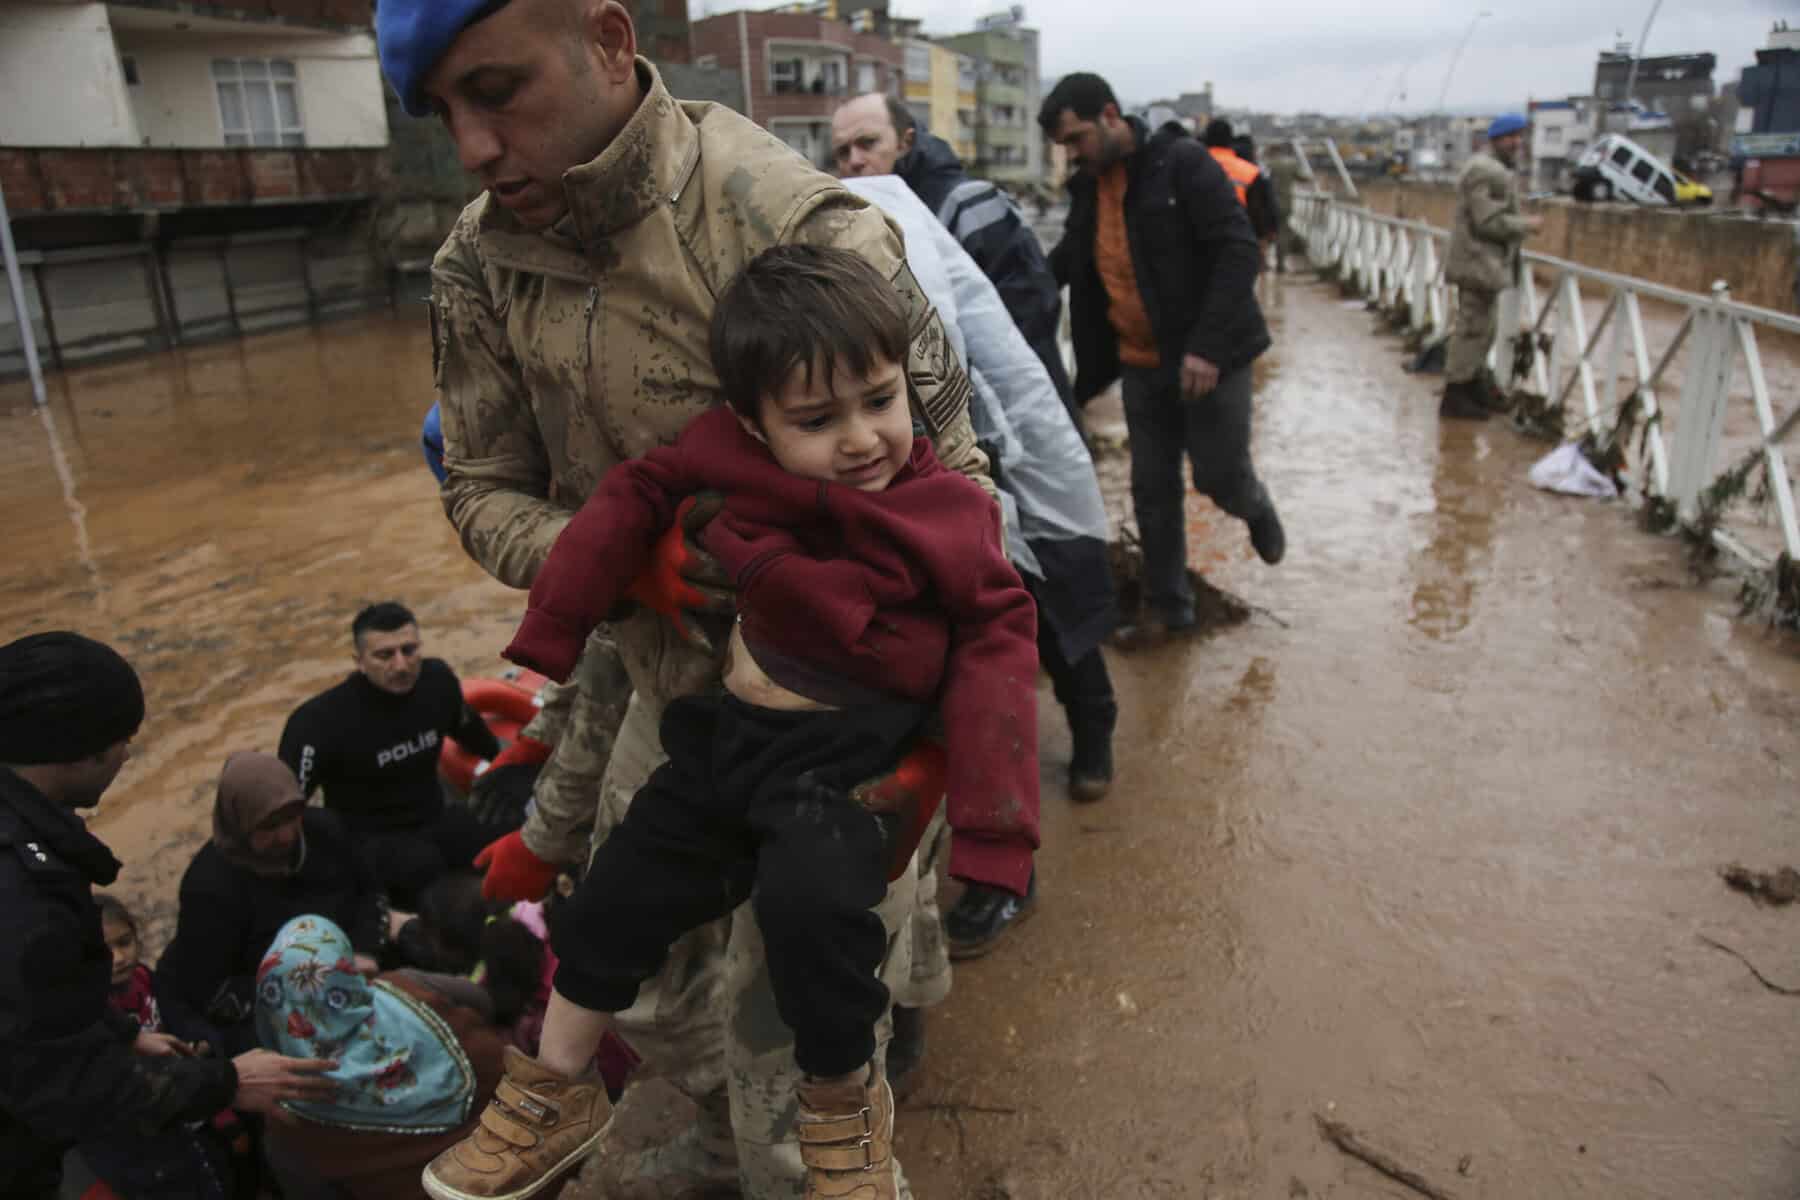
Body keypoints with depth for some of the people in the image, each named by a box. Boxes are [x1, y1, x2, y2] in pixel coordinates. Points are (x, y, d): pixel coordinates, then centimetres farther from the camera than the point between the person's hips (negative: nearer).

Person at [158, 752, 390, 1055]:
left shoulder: (323, 829, -9)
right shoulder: (211, 885, -24)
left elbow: (371, 892, 5)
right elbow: (207, 992, -21)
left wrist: (365, 953, -12)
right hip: (243, 1017, -5)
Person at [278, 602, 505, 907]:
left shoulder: (437, 679, -7)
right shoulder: (322, 721, -22)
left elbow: (469, 729, 16)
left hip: (435, 821, 5)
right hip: (366, 839, -4)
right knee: (423, 865, -36)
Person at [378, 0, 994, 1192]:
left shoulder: (803, 229, -25)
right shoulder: (482, 266, -6)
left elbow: (948, 484, -18)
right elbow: (484, 490, 1)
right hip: (657, 678, 7)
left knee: (790, 1013, 6)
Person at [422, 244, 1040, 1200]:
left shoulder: (947, 513, -14)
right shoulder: (730, 456, -7)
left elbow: (995, 643, -14)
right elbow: (634, 496, 5)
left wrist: (992, 834, -19)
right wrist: (549, 636, 8)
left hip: (847, 759, -5)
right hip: (727, 731, 5)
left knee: (809, 897, -31)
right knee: (621, 891, 14)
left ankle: (843, 1100, 2)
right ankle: (554, 1095, 41)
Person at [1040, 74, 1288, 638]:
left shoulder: (1184, 163, -14)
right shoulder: (1087, 187, 6)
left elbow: (1240, 252, -19)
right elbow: (1068, 261, 21)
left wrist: (1208, 346, -27)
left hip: (1210, 358, -5)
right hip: (1141, 364, 6)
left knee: (1220, 475, 0)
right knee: (1152, 489, 7)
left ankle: (1257, 509, 36)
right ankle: (1168, 606, 20)